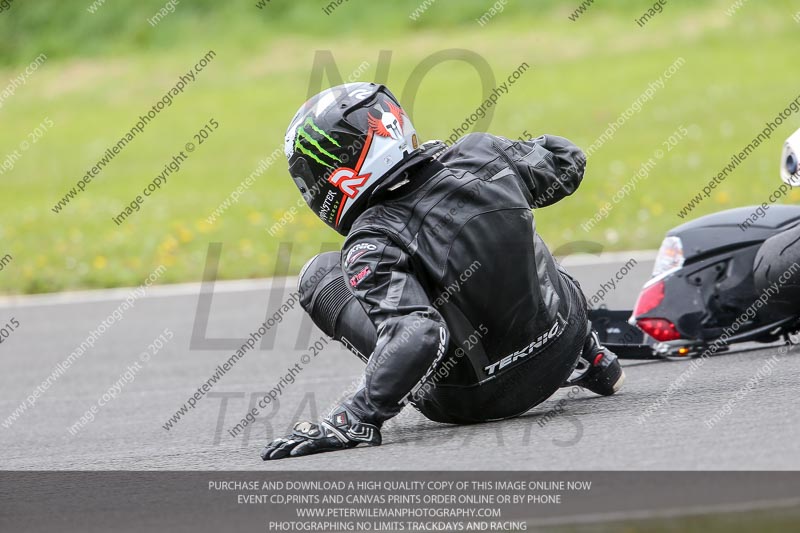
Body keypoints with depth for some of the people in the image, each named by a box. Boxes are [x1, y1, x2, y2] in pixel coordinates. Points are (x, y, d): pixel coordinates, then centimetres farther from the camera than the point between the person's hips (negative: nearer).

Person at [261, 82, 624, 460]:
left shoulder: (374, 245, -26)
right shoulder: (480, 155, -11)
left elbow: (415, 338, -39)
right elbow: (568, 161, 8)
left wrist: (356, 418, -37)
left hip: (474, 399, -5)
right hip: (564, 342, 5)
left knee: (320, 274, 6)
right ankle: (589, 357, 34)